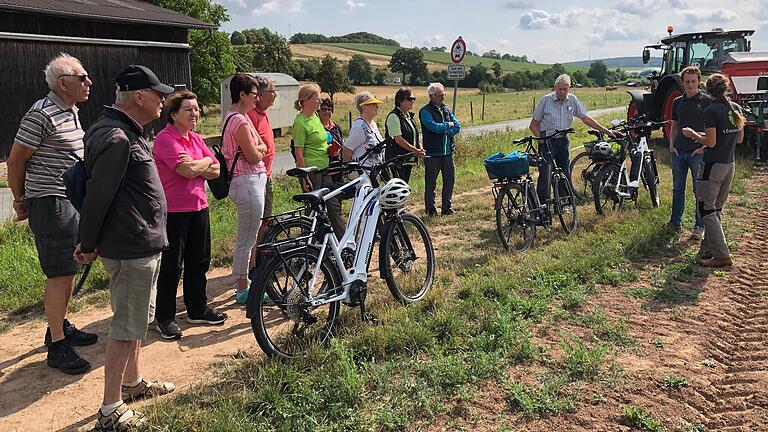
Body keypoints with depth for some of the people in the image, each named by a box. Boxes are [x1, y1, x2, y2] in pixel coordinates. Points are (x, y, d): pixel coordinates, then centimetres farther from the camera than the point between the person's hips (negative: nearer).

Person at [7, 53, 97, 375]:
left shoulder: (71, 112, 13)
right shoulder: (42, 114, -15)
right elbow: (16, 160, -11)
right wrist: (20, 200, 1)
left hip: (71, 202, 9)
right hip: (50, 204, -9)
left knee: (68, 271, 17)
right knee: (59, 274, -5)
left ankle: (60, 326, 32)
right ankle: (57, 347, 4)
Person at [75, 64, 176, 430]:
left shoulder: (124, 132, 12)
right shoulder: (115, 139, -22)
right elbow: (97, 197, -22)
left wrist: (91, 241, 19)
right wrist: (88, 245, -10)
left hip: (142, 245, 10)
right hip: (131, 249, -10)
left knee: (138, 319, 22)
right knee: (127, 326, -1)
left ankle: (133, 382, 38)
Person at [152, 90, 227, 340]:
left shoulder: (196, 139, 12)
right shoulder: (165, 139, -13)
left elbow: (215, 171, 5)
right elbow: (189, 170, -24)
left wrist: (195, 165, -14)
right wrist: (206, 161, -5)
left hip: (199, 207, 8)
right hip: (174, 210, -8)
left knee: (199, 261, 16)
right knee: (172, 265, 1)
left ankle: (198, 309, 30)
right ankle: (164, 318, 15)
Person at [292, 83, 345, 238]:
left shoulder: (315, 116, 12)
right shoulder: (300, 122, -15)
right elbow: (299, 152, -17)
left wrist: (330, 148, 9)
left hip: (323, 168, 9)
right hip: (310, 169, -9)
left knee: (334, 205, 9)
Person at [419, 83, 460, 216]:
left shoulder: (446, 110, 14)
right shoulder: (425, 111, -5)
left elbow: (457, 127, 6)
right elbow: (434, 126, -20)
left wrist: (444, 130, -11)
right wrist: (449, 125, -5)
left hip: (448, 151, 6)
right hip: (432, 152, -6)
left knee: (449, 180, 9)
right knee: (431, 183, 1)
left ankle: (447, 207, 21)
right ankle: (430, 209, 11)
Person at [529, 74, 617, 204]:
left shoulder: (572, 100, 4)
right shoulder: (546, 100, -6)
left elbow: (586, 118, 8)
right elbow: (533, 124, -2)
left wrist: (606, 131, 5)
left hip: (563, 141, 4)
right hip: (547, 141, -4)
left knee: (566, 173, 8)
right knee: (545, 174, -9)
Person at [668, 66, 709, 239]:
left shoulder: (707, 101, -3)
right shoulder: (678, 102, 10)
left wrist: (704, 147, -12)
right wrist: (671, 145, 5)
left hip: (698, 153, -5)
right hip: (678, 152, 5)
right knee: (678, 188, 13)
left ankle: (699, 226, 9)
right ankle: (675, 221, 23)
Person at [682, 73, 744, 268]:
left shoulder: (711, 111, -15)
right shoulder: (736, 108, 8)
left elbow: (710, 142, -19)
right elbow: (739, 139, 14)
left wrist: (694, 135, -2)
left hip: (712, 165, -8)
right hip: (730, 165, 8)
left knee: (706, 209, -2)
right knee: (716, 209, 16)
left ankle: (722, 255, -5)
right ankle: (708, 248, 24)